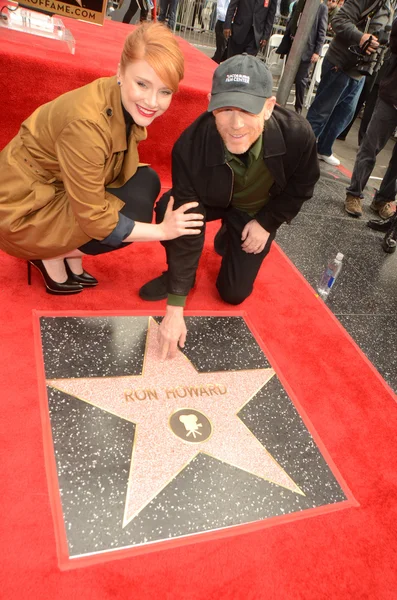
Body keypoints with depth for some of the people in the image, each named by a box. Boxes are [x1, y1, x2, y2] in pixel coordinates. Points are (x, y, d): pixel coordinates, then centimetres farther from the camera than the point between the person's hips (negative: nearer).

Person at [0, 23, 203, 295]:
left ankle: (71, 257, 7)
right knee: (133, 213, -19)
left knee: (146, 182, -4)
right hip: (23, 206, -8)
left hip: (63, 188, 8)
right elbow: (94, 218, -27)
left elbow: (123, 174, 1)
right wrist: (162, 231, -21)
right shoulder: (87, 122, -33)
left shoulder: (127, 102, -9)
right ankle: (48, 255, 3)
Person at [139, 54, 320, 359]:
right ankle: (179, 275, -1)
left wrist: (266, 223, -13)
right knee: (168, 208, -32)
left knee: (234, 292, -1)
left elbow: (302, 185, -9)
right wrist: (175, 308, -34)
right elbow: (186, 224, -34)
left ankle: (228, 239, 32)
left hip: (259, 211, 1)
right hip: (214, 201, 0)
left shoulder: (297, 134, -34)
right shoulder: (191, 145, -36)